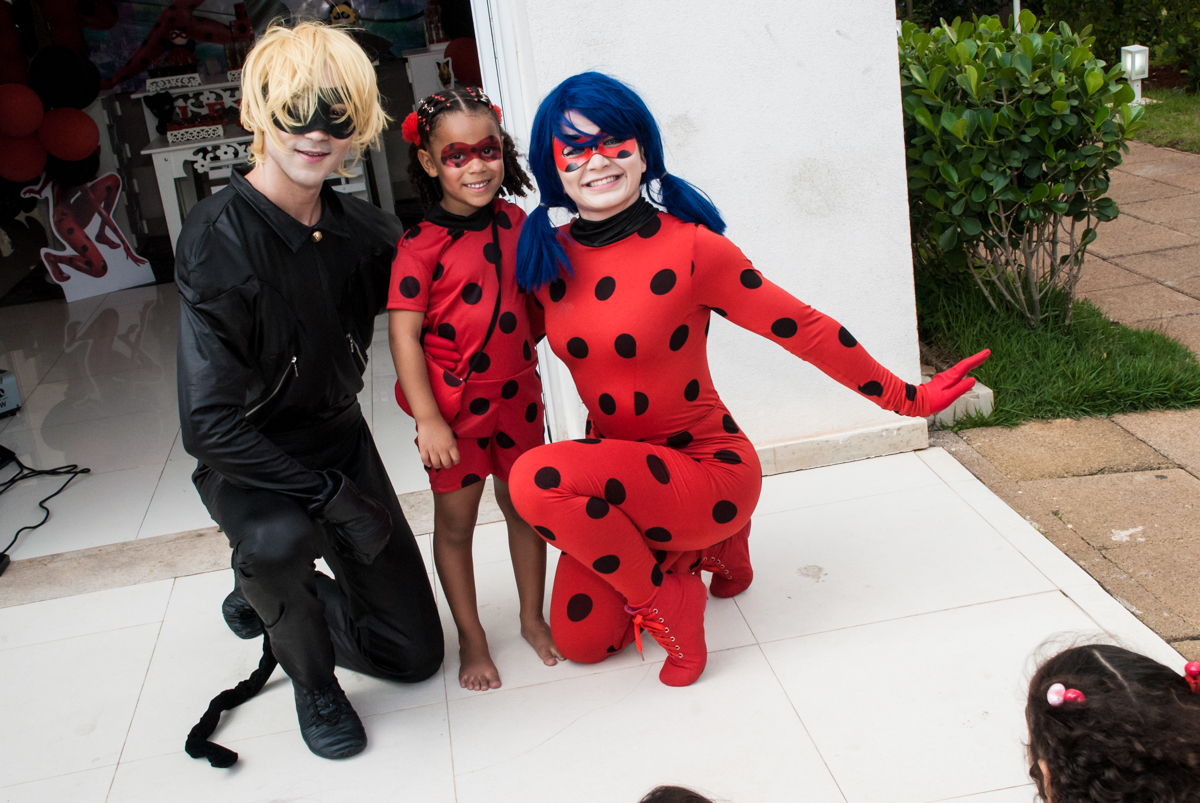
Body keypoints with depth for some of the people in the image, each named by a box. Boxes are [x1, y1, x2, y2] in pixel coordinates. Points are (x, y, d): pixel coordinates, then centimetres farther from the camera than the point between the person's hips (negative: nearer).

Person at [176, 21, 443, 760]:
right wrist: (331, 496, -26)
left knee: (416, 652, 9)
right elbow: (211, 423, -27)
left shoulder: (359, 227, -7)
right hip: (251, 463, -5)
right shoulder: (219, 241, -24)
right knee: (281, 538, -41)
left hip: (340, 440, 5)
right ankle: (312, 681, -8)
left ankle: (269, 592, 33)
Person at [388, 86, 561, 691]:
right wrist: (427, 418, -20)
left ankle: (533, 617, 34)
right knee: (455, 519, 9)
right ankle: (472, 640, 25)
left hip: (516, 393, 5)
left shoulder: (515, 224, 1)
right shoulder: (420, 247, -16)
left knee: (524, 504, 16)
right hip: (454, 403, -4)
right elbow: (403, 333, -17)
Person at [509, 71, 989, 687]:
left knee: (539, 477, -31)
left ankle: (667, 601, -5)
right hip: (618, 470, 6)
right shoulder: (549, 258, -3)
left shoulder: (689, 248, -19)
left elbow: (803, 329, -14)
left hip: (707, 469, -6)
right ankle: (700, 548, 28)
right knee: (579, 640, 6)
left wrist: (907, 398, -8)